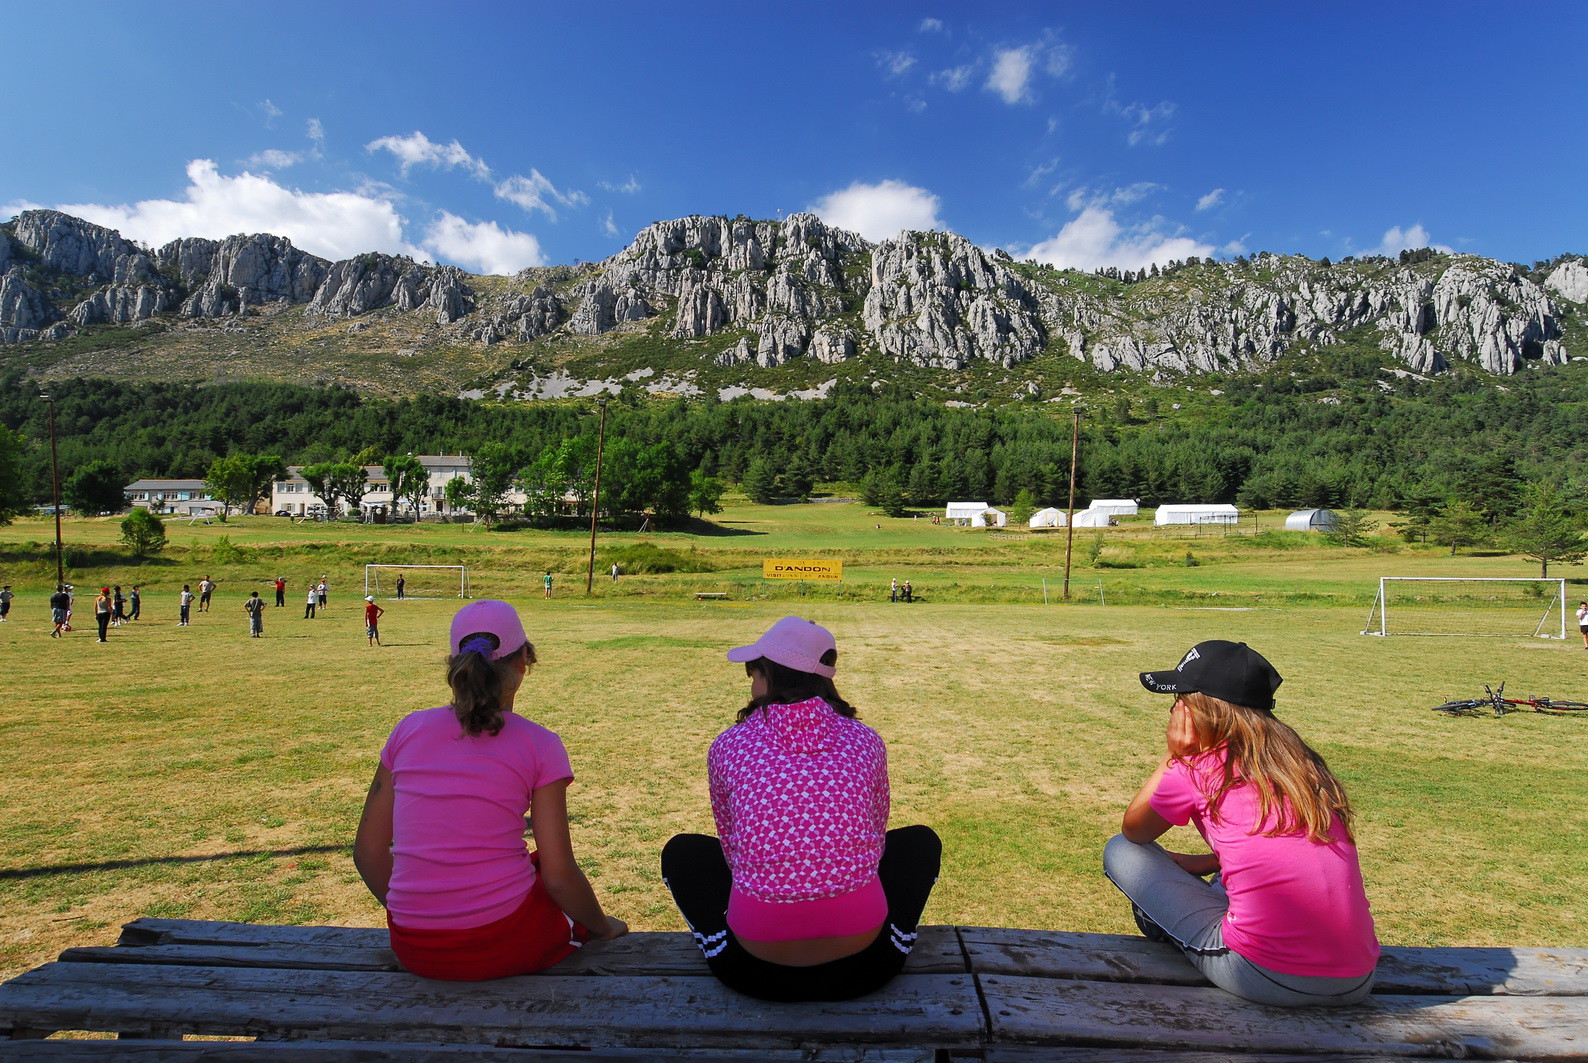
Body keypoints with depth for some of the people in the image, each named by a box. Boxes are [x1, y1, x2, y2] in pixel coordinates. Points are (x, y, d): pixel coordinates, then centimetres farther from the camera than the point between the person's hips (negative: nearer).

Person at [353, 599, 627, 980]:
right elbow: (559, 876, -10)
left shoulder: (409, 729, 0)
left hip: (413, 949, 4)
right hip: (504, 946, -4)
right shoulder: (538, 745, -10)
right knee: (575, 899, 29)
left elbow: (368, 852, 6)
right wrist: (604, 927, 9)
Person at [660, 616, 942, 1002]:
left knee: (681, 850, 26)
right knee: (921, 840, 27)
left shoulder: (728, 746, 0)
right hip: (861, 966, 1)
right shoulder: (865, 741, 2)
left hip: (755, 970, 0)